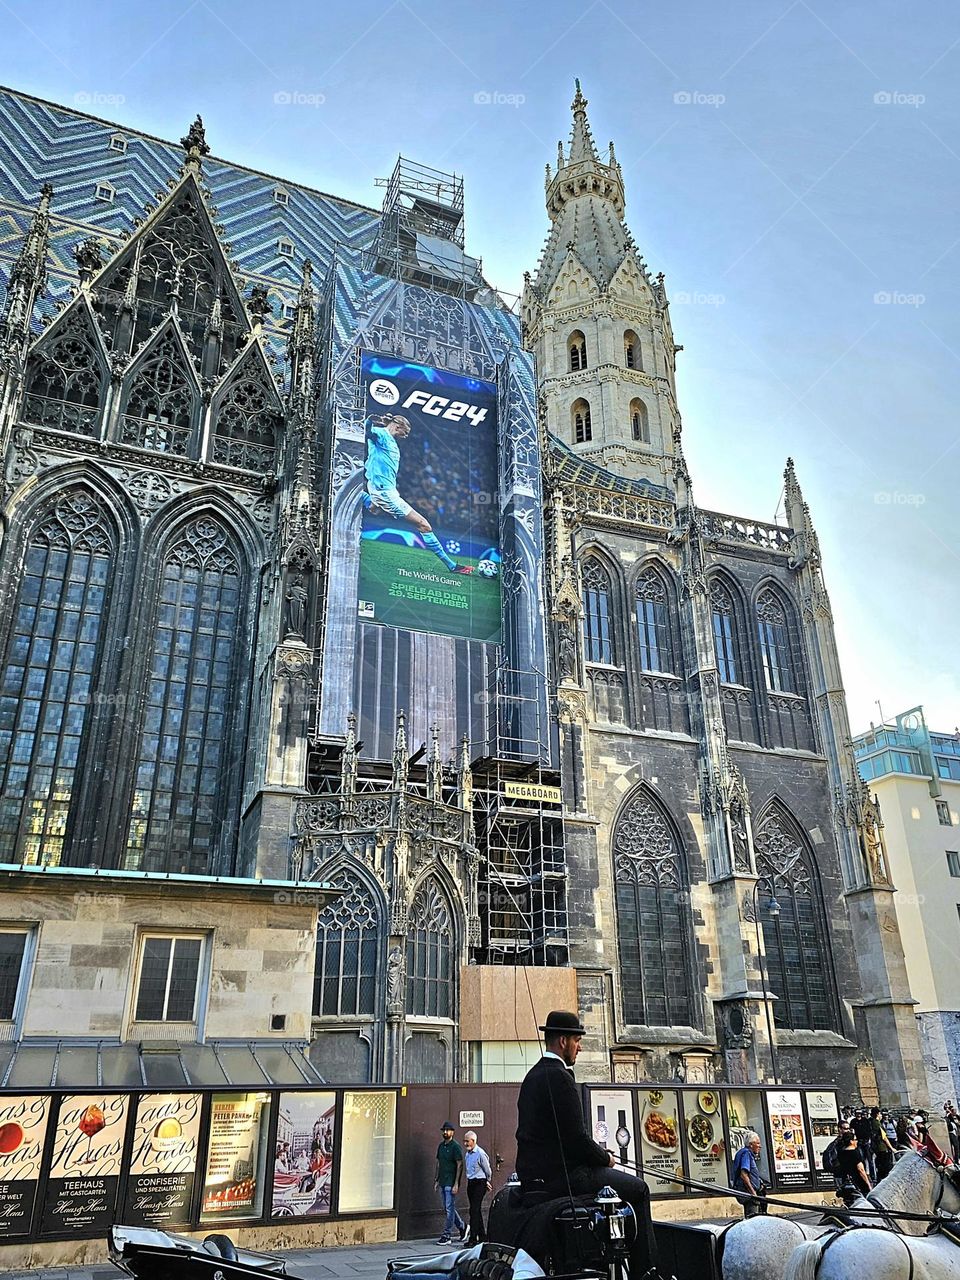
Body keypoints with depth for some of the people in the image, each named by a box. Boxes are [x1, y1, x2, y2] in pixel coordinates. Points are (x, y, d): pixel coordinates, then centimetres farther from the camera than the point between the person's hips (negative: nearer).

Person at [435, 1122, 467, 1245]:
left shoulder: (456, 1146, -11)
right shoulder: (441, 1146, 11)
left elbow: (459, 1165, -13)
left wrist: (456, 1184, -17)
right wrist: (437, 1180, 14)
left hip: (451, 1183, -8)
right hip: (442, 1183, 8)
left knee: (449, 1209, -4)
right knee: (447, 1209, 13)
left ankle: (446, 1235, 3)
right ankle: (462, 1226, 30)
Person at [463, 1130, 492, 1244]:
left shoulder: (480, 1153, -15)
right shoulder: (466, 1153, 8)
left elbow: (488, 1170, -5)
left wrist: (487, 1182, 8)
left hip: (479, 1183, -8)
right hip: (470, 1183, 8)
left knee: (474, 1210, -12)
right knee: (476, 1210, 13)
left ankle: (473, 1238, -10)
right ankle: (482, 1236, 24)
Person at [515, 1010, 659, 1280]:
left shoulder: (533, 1075, 13)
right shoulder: (559, 1076, -17)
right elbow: (576, 1136, -19)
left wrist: (598, 1151, 14)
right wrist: (605, 1157, -2)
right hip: (560, 1175, -10)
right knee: (638, 1189, 2)